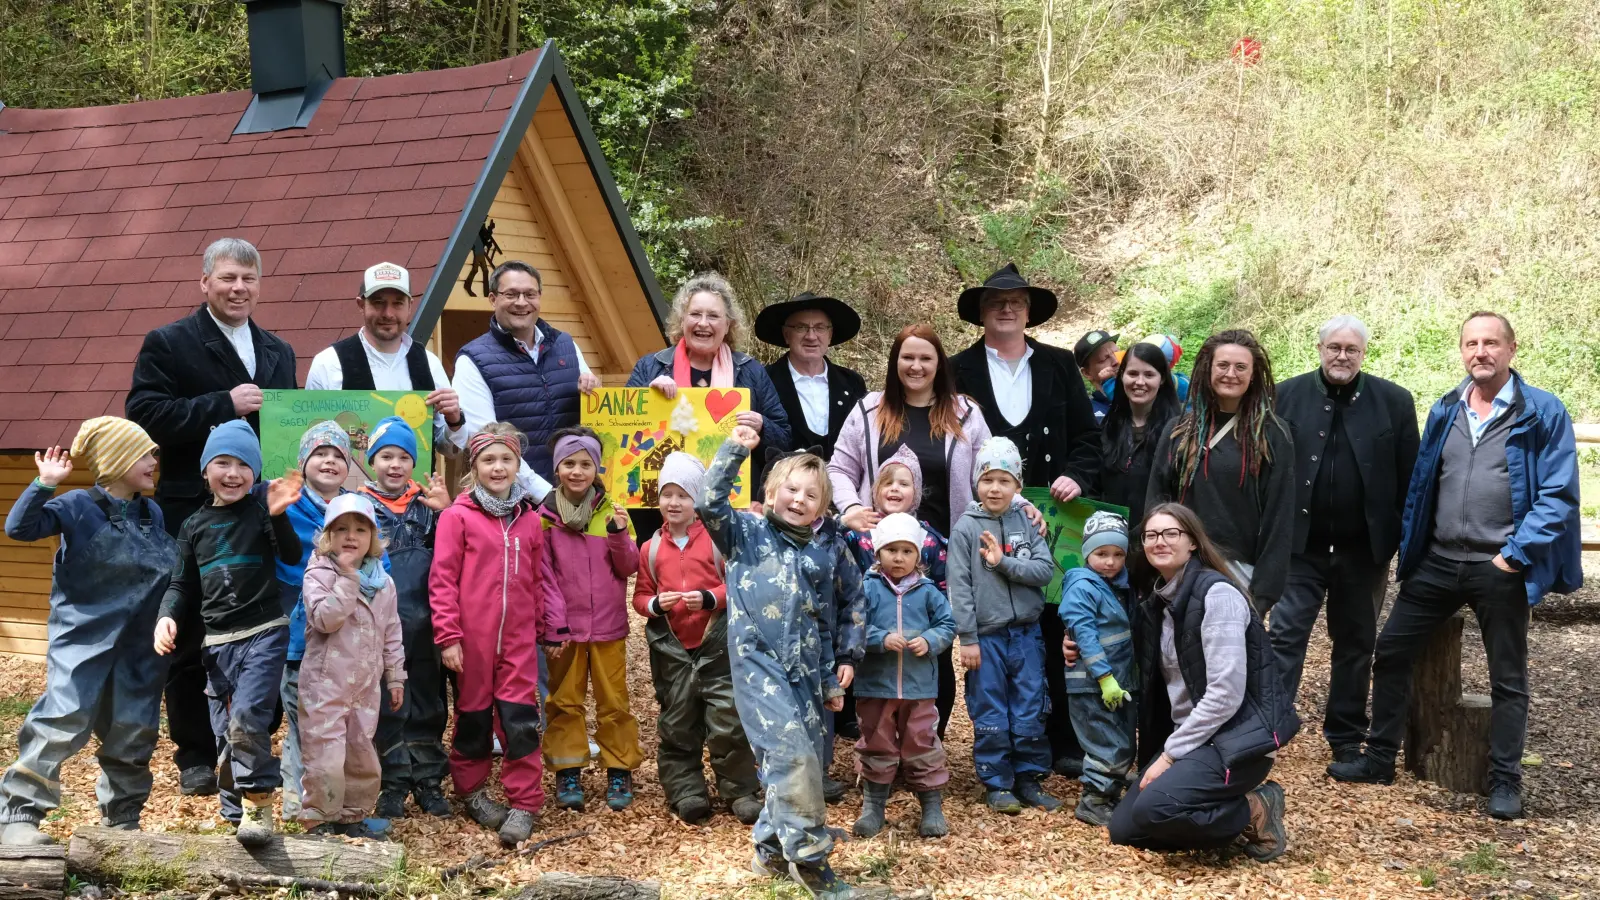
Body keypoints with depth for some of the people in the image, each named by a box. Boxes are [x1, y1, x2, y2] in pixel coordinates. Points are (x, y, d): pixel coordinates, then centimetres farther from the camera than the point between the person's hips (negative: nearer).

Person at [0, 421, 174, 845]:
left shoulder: (153, 513, 10)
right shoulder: (79, 507, -6)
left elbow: (172, 572, 19)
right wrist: (45, 485, -26)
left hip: (138, 646, 5)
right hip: (82, 639, -5)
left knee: (133, 730, 8)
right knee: (63, 722, -12)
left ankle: (123, 818, 23)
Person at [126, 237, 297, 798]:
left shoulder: (278, 353, 16)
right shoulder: (168, 345, -1)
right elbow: (145, 416, -13)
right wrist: (224, 405, -18)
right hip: (193, 515, -4)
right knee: (193, 640, 3)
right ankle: (197, 756, 14)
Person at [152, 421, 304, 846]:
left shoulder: (261, 506, -2)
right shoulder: (194, 525, 10)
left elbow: (292, 556, -14)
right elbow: (182, 584, 14)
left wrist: (278, 515, -29)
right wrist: (167, 616, -4)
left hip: (265, 633, -5)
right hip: (218, 641, 5)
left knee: (246, 718, -21)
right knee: (225, 733, 8)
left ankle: (259, 803, -7)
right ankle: (236, 812, 22)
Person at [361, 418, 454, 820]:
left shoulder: (426, 503, 9)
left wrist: (445, 513, -8)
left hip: (424, 620, 3)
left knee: (428, 703, 10)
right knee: (387, 704, 4)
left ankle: (427, 779, 20)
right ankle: (393, 783, 14)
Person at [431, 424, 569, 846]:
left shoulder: (530, 519, 9)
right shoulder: (458, 516, -4)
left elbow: (542, 577, 15)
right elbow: (442, 579, -6)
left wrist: (552, 627, 15)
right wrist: (447, 635, -10)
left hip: (519, 637, 2)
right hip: (473, 637, -2)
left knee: (520, 718, -2)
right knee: (473, 714, 11)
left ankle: (524, 804, 4)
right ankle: (472, 790, 28)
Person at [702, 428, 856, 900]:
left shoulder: (821, 554, 14)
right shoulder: (747, 532, 2)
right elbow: (711, 505, -17)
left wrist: (831, 680, 19)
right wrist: (734, 450, -23)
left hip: (804, 669, 6)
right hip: (758, 661, -6)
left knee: (804, 759, 5)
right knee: (791, 751, -20)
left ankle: (772, 850, 24)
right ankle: (809, 855, -11)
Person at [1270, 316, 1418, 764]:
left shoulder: (1394, 402, -1)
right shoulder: (1287, 396, -1)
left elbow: (1409, 476, 2)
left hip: (1364, 548, 1)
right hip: (1300, 544, -1)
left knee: (1356, 644, 11)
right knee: (1285, 636, -3)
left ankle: (1346, 737, 23)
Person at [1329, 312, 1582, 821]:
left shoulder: (1544, 414, -7)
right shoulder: (1445, 411, 8)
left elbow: (1558, 494, -10)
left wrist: (1517, 554, -15)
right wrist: (1408, 549, 7)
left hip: (1501, 569, -5)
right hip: (1437, 562, 5)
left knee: (1508, 678, 7)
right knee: (1391, 651, 5)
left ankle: (1505, 783, 18)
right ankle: (1379, 759, 18)